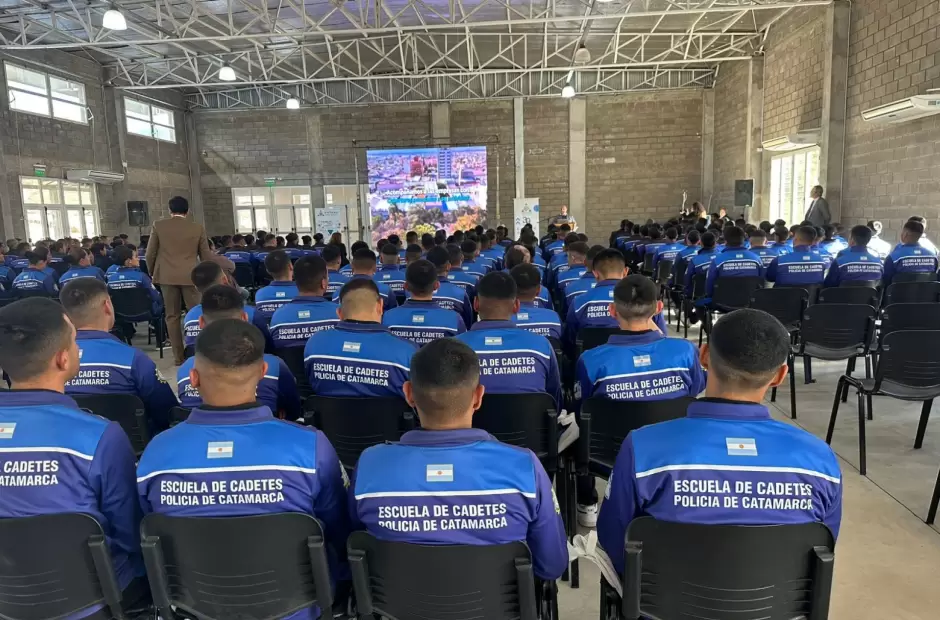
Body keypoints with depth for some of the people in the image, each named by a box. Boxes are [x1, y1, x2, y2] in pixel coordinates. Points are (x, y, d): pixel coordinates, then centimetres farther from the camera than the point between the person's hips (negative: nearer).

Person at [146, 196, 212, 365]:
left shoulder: (158, 225, 2)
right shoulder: (198, 228, 2)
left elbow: (150, 254, 4)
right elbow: (205, 256, 7)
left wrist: (153, 273, 20)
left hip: (167, 276, 1)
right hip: (190, 275, -1)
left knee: (172, 316, 6)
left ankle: (178, 356, 7)